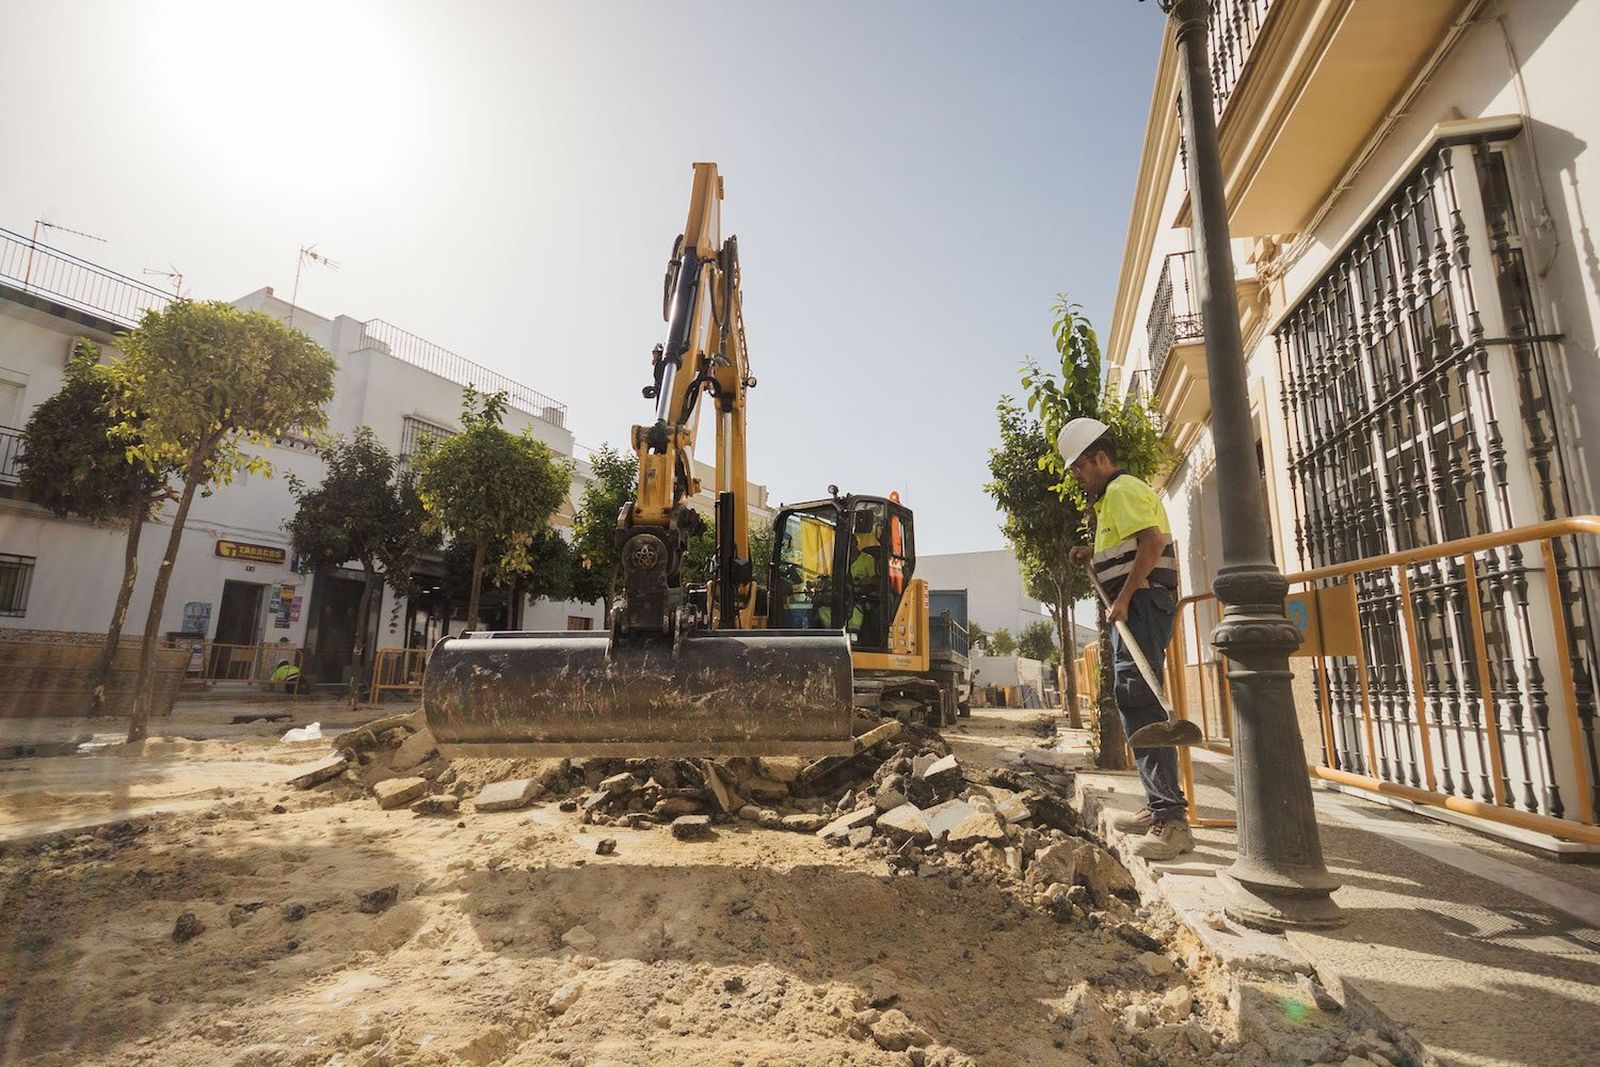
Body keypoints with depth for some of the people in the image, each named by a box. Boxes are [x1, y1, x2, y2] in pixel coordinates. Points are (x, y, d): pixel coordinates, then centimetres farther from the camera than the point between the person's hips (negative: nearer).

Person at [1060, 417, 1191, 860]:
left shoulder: (1122, 490, -7)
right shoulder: (1111, 497, 26)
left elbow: (1153, 542, -21)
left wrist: (1123, 599, -23)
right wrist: (1094, 556, 23)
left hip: (1141, 603, -11)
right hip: (1134, 608, 11)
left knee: (1137, 697, -18)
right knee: (1132, 700, 10)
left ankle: (1173, 819, -19)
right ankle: (1157, 807, 17)